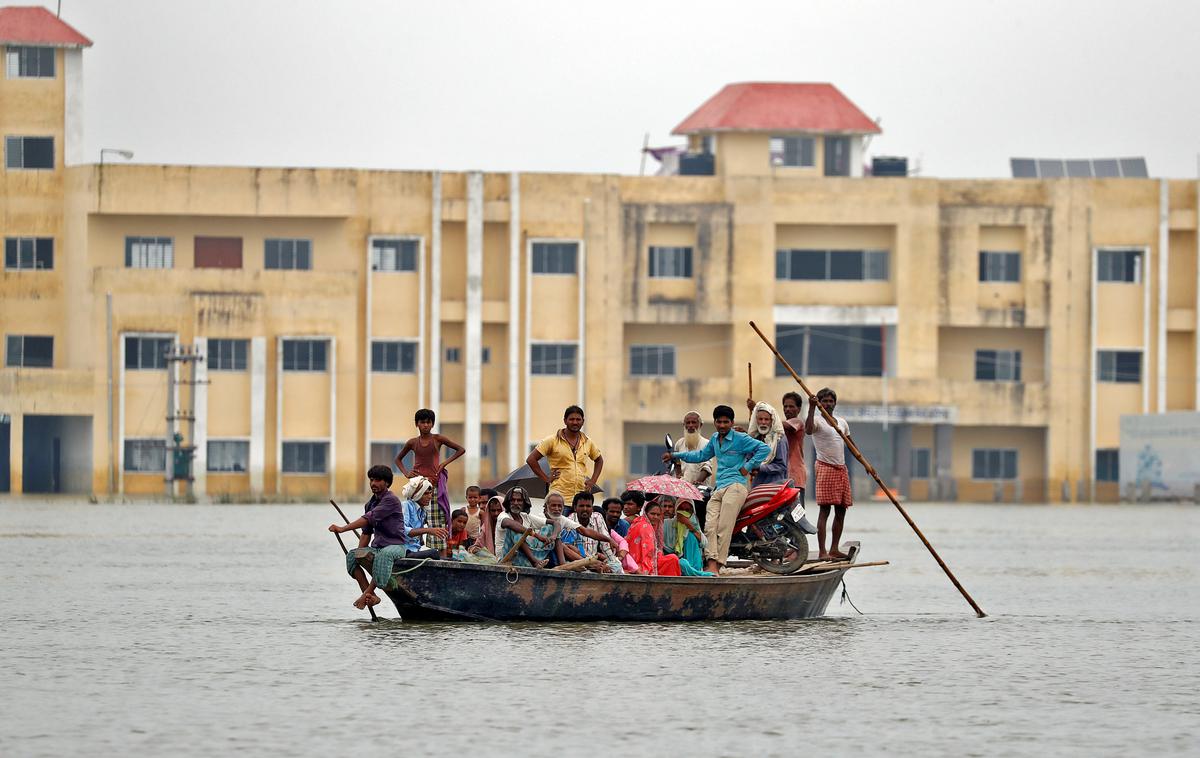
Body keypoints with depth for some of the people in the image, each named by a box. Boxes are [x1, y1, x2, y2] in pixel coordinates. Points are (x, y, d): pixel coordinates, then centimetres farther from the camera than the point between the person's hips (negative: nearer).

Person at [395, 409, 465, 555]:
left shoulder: (438, 439, 3)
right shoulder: (412, 443, 8)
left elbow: (461, 449, 7)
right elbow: (398, 459, 23)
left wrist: (445, 463, -1)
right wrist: (406, 473, 6)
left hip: (436, 484, -2)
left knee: (439, 520, -6)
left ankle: (441, 551, -8)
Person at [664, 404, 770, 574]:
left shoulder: (740, 439, 1)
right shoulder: (715, 439, 23)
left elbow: (764, 448, -4)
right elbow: (702, 455, 39)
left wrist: (748, 466, -7)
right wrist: (675, 456, 38)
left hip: (735, 485, -7)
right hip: (718, 489, 7)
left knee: (724, 528, -18)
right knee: (710, 526, -15)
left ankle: (717, 566, -23)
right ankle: (711, 564, -27)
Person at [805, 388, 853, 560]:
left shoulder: (842, 422, 16)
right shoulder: (817, 421, -5)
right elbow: (808, 430, -29)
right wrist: (811, 408, -36)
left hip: (841, 469, 7)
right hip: (825, 468, -7)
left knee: (841, 510, 7)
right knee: (825, 509, -12)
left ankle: (834, 549, 13)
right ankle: (822, 551, -15)